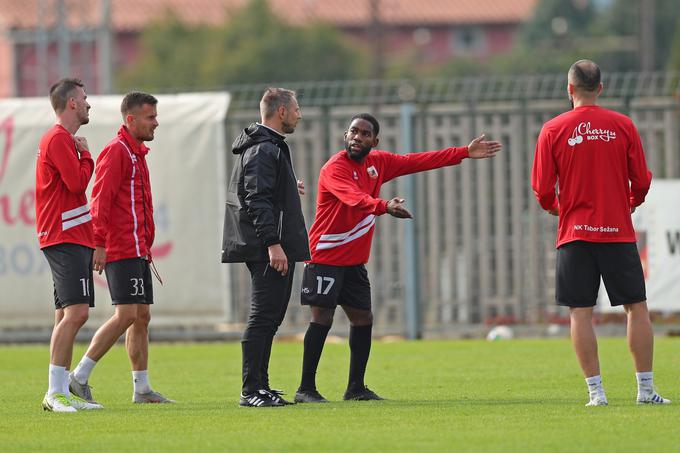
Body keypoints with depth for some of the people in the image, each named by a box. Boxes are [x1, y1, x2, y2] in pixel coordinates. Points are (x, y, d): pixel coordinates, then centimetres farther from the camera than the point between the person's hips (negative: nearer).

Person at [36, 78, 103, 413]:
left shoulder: (64, 139, 21)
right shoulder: (58, 139, -11)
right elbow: (77, 183, -18)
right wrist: (85, 153, -3)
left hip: (74, 238, 11)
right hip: (65, 238, -11)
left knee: (67, 316, 8)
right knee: (75, 312, -17)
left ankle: (61, 394, 8)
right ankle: (56, 392, -19)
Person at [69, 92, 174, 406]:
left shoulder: (136, 153, 20)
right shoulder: (116, 151, -10)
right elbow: (101, 199, -18)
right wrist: (99, 243, -23)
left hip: (137, 250, 10)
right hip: (122, 250, -10)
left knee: (142, 317, 9)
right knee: (126, 315, -14)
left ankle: (142, 389, 12)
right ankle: (80, 376, -10)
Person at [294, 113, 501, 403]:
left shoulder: (377, 162, 8)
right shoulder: (335, 168, -17)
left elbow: (418, 161, 15)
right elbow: (354, 198, -36)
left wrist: (465, 153, 15)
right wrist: (385, 207, -54)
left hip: (354, 261, 8)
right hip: (325, 257, -8)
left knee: (363, 319, 10)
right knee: (322, 319, -12)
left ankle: (356, 388, 20)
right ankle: (306, 390, -10)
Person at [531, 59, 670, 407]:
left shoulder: (552, 130, -3)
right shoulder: (623, 126, -1)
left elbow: (543, 190, -3)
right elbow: (641, 182, 1)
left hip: (575, 232, 0)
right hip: (618, 231, 1)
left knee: (580, 312, 1)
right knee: (637, 307, 6)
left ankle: (596, 390, -4)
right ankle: (645, 388, 3)